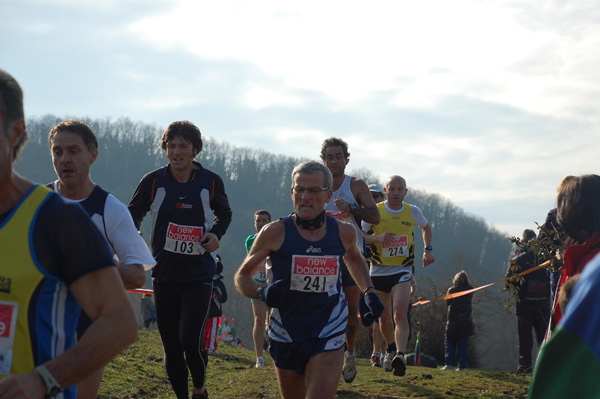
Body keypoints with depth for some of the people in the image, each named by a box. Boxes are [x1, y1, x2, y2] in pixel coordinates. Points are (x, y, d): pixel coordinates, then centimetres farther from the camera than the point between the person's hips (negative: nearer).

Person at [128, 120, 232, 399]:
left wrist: (216, 234, -5)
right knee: (171, 347, 5)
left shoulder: (210, 183, -3)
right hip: (164, 274, 2)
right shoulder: (153, 182, -4)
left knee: (190, 342, -15)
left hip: (199, 274, -2)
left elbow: (224, 213, 15)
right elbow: (134, 213, 9)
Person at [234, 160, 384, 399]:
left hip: (327, 337, 0)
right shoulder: (275, 233, -8)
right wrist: (263, 293, -19)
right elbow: (242, 277, 1)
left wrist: (369, 292, 13)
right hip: (285, 336, 0)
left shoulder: (343, 233, 0)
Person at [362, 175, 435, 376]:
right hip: (379, 271, 1)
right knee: (384, 317, 11)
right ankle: (390, 348, 38)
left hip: (403, 271, -1)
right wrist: (378, 238, -23)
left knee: (400, 314, -20)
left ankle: (400, 356, -30)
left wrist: (428, 249, 8)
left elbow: (426, 227, 22)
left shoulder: (413, 211, 1)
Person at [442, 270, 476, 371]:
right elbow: (470, 303, 11)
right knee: (464, 344, 6)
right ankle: (463, 365, 1)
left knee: (450, 343, 5)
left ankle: (450, 364, -7)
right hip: (467, 321, 2)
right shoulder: (470, 290, 0)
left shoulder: (452, 290, -7)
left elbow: (447, 303, 1)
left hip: (453, 321, -2)